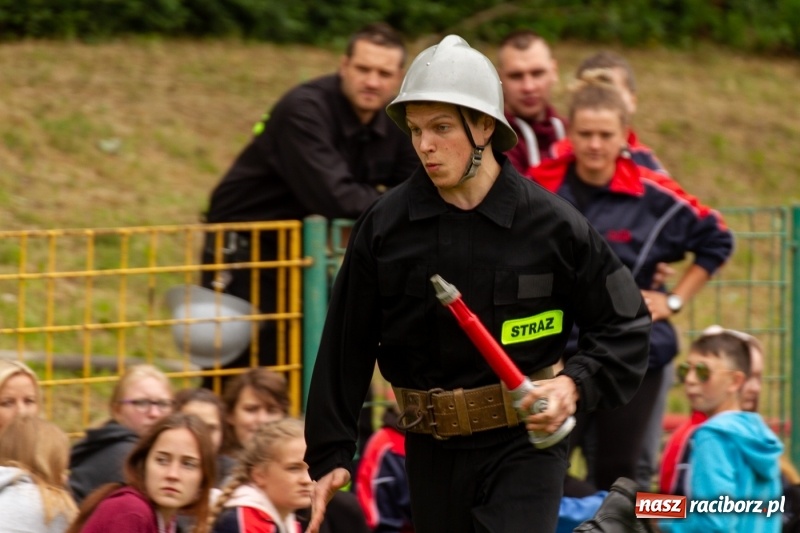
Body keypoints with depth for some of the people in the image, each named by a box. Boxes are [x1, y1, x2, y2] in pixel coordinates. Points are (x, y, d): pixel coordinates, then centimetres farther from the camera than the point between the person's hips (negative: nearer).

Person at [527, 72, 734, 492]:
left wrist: (674, 299, 3)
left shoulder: (652, 196, -7)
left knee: (617, 474, 9)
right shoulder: (537, 189, -4)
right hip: (558, 354, 0)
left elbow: (716, 240, 6)